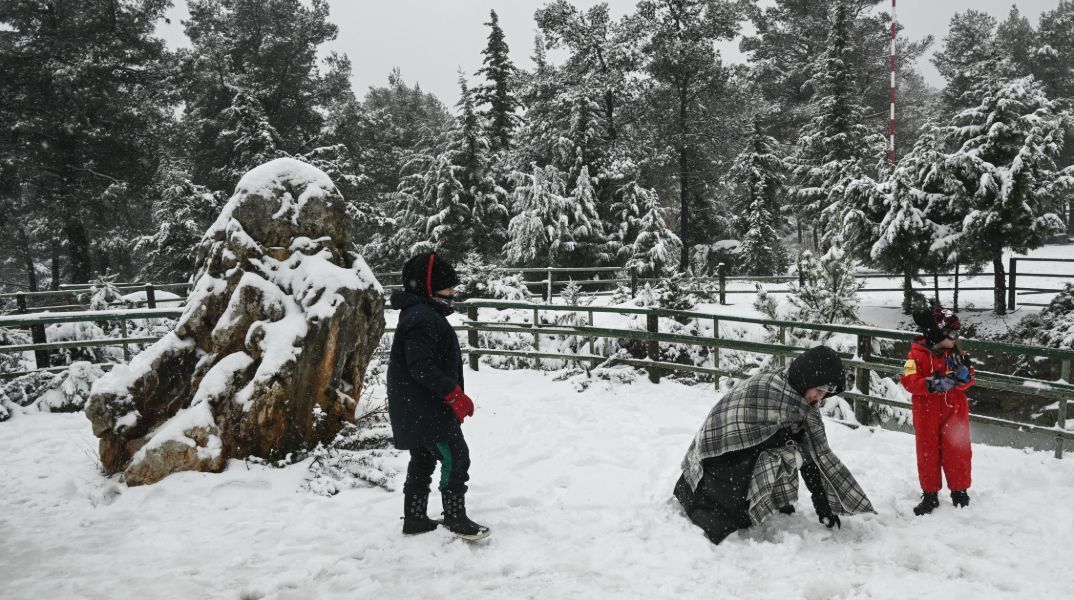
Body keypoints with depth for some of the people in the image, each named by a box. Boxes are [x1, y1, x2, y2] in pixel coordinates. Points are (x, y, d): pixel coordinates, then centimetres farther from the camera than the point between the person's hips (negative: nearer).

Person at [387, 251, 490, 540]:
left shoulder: (426, 315, 15)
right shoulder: (421, 319, -20)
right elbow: (421, 367, -27)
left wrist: (453, 396, 25)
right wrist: (454, 394, -26)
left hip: (416, 409, 11)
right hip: (425, 409, -11)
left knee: (423, 460, 16)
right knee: (455, 457, -5)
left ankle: (414, 518, 25)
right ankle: (456, 517, 5)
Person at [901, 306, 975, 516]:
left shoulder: (955, 352, 3)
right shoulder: (918, 354, -10)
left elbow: (968, 381, 2)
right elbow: (909, 381, -17)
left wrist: (964, 373, -21)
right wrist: (935, 384, -28)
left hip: (954, 413, 3)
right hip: (927, 415, -3)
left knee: (957, 452, 7)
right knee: (928, 453, 8)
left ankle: (960, 492, 25)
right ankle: (929, 494, 21)